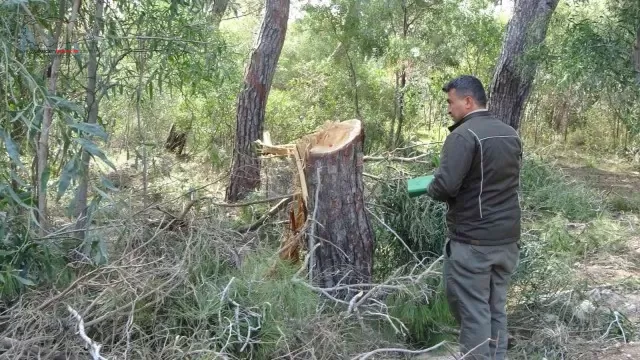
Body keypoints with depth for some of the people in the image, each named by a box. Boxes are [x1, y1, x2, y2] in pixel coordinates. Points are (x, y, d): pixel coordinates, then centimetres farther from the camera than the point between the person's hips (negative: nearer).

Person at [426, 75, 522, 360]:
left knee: (472, 311, 1)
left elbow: (444, 186, -24)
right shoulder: (511, 134, 11)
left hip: (472, 242, -8)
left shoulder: (464, 135, -16)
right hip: (508, 239, 8)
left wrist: (431, 189, -3)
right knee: (496, 308, 15)